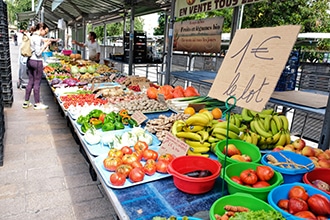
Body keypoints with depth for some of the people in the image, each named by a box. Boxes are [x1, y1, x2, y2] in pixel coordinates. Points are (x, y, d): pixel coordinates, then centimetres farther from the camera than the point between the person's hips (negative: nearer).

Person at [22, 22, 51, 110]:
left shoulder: (32, 36, 13)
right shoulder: (38, 38, -15)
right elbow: (38, 53, -18)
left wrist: (45, 45, 11)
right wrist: (45, 45, -8)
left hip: (30, 60, 9)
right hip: (37, 62, -9)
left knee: (30, 82, 14)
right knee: (37, 83, 0)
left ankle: (26, 102, 21)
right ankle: (37, 104, 9)